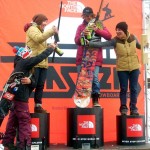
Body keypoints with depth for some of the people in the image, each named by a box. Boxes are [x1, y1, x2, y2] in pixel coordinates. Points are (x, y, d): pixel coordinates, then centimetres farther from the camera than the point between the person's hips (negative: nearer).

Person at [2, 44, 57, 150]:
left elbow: (34, 84, 7)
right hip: (20, 98, -9)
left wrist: (30, 81, -16)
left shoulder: (27, 68, 17)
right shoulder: (23, 63, -9)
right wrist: (51, 48, -2)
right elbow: (40, 57, -13)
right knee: (25, 121, -4)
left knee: (13, 121, 13)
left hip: (16, 97, 9)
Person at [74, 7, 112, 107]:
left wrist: (97, 30, -17)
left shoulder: (99, 25, 9)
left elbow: (109, 36, -3)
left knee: (95, 78, -10)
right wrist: (82, 35, -20)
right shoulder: (81, 27, 12)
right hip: (82, 57, 2)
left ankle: (95, 100, -6)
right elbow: (77, 41, 1)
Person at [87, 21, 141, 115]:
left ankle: (133, 108, 16)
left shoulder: (133, 38, -5)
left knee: (134, 88, 6)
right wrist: (89, 43, -31)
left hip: (134, 67, 2)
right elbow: (101, 44, -22)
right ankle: (123, 108, 16)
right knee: (123, 89, 3)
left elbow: (139, 46, 17)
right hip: (122, 68, -2)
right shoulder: (115, 41, -12)